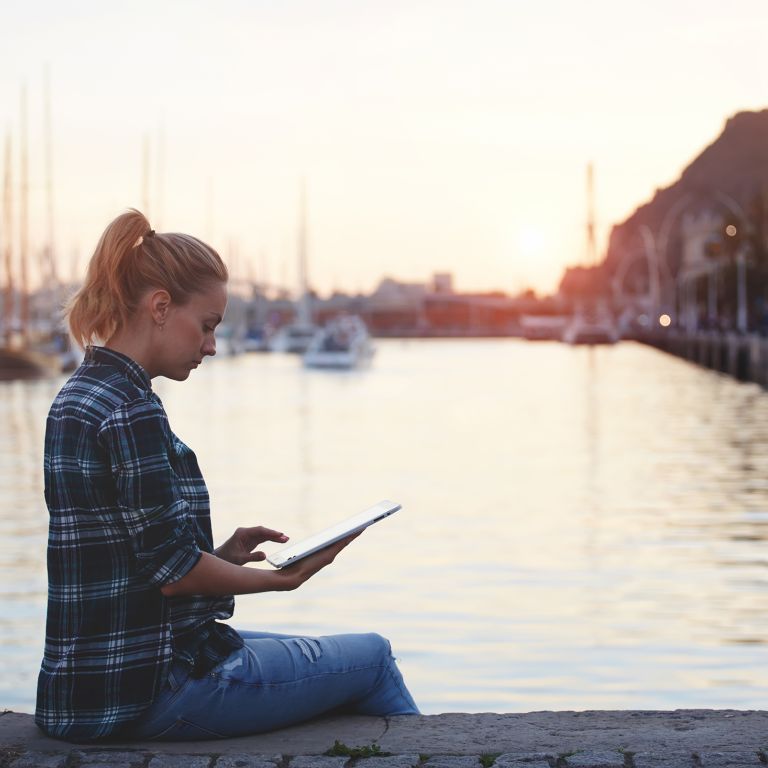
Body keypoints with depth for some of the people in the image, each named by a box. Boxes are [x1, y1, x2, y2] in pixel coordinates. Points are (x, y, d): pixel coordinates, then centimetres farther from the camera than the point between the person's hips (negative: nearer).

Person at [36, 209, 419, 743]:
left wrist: (224, 554, 7)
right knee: (372, 658, 7)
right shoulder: (131, 410, -20)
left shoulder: (79, 398, 11)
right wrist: (282, 578, -5)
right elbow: (173, 571, -20)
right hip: (154, 688, -10)